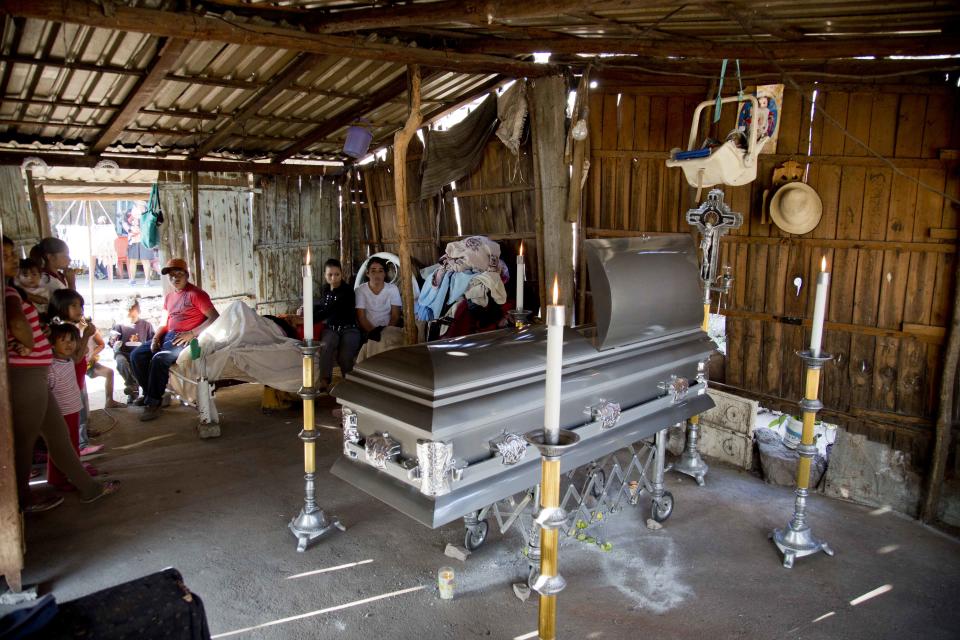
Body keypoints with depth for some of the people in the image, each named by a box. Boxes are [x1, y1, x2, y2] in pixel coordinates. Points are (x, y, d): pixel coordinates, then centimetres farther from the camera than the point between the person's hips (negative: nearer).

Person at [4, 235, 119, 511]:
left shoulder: (11, 289, 12)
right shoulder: (8, 291, -18)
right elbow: (17, 323, -35)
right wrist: (28, 343, -18)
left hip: (31, 377, 10)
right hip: (25, 376, -10)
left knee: (58, 434, 15)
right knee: (24, 440, 7)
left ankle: (88, 487, 24)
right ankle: (23, 500, 24)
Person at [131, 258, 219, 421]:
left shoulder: (196, 294, -7)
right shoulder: (169, 297, 19)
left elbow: (215, 317, -17)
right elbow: (165, 323, 21)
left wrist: (192, 334, -21)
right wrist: (156, 338, 0)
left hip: (186, 339, -9)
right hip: (168, 336, 9)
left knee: (159, 359, -29)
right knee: (136, 354, -1)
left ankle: (153, 403, -15)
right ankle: (148, 393, 11)